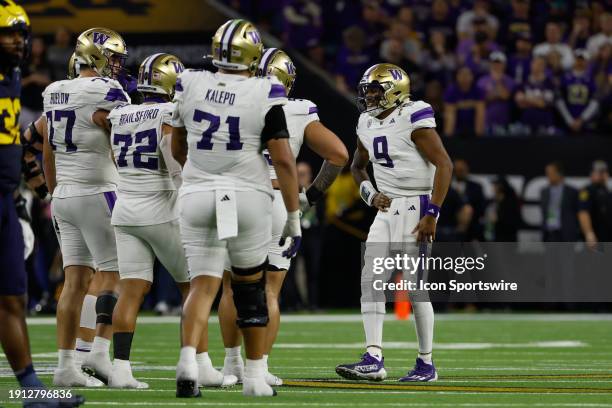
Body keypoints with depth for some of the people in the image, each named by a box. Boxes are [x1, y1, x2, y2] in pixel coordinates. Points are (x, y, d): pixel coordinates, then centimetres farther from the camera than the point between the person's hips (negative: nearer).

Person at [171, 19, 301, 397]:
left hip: (198, 195, 2)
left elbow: (177, 149, 14)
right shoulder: (264, 96, -8)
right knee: (251, 285, 14)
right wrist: (294, 217, -2)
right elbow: (283, 160, -10)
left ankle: (188, 358, -23)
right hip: (248, 197, -2)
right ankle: (255, 375, 18)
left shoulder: (191, 86, 1)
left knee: (203, 284, 2)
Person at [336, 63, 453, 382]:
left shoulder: (413, 119, -13)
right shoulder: (367, 125, 10)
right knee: (370, 280, -3)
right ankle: (373, 359, -5)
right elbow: (358, 166, 28)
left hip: (415, 207, -8)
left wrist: (432, 214, -20)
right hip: (387, 209, 8)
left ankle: (426, 364, 6)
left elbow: (444, 165, -16)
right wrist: (370, 194, 8)